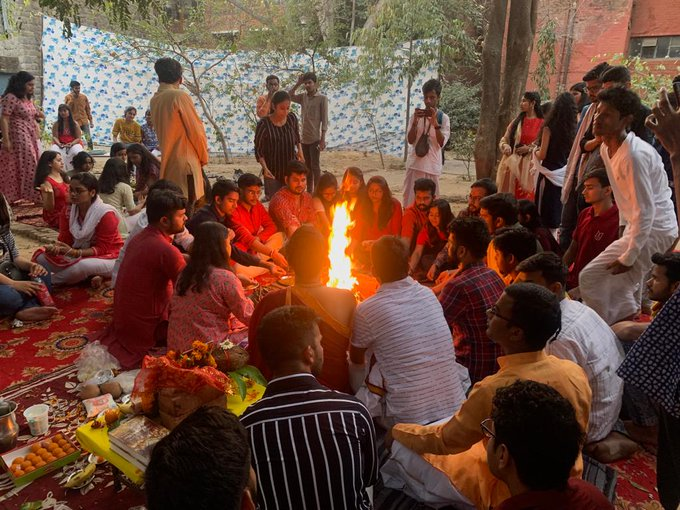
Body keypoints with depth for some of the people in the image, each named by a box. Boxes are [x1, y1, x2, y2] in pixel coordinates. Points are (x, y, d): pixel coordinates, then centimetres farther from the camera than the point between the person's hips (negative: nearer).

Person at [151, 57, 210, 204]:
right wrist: (204, 157, 5)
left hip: (166, 162, 7)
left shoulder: (154, 100, 9)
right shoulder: (180, 96, -10)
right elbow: (196, 130, -8)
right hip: (185, 160, -7)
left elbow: (162, 130, 14)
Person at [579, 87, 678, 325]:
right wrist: (624, 231, 19)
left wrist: (627, 258, -22)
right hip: (637, 225, 9)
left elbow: (645, 211, -26)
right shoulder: (606, 149, 3)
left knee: (590, 278, -11)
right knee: (619, 286, 19)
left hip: (653, 230, -9)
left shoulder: (634, 155, -26)